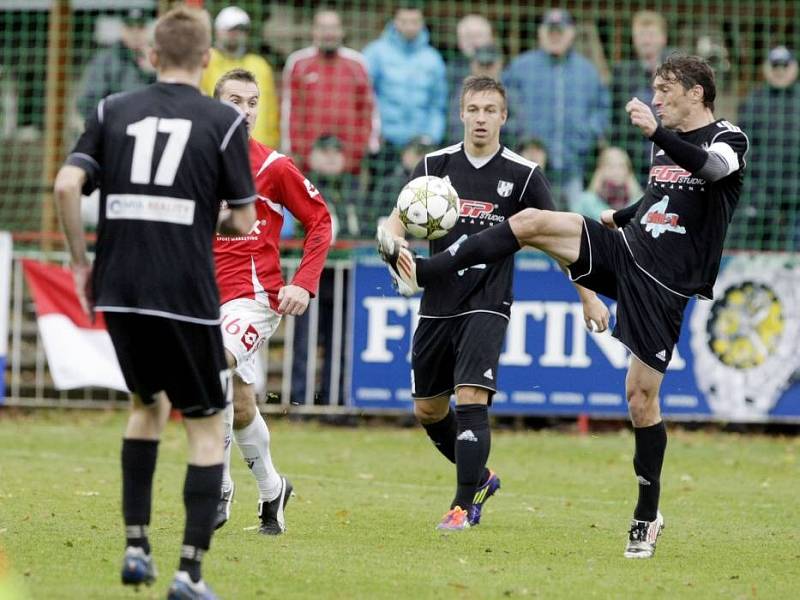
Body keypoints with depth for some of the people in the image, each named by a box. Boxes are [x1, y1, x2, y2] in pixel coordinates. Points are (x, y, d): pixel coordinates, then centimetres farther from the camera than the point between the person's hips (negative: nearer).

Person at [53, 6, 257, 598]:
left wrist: (81, 262, 6)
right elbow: (243, 221, -2)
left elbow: (67, 184, -5)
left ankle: (136, 545, 20)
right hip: (187, 298, -4)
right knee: (206, 427, 7)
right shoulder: (224, 120, -2)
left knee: (149, 403, 26)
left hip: (119, 292, 4)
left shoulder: (113, 111, 7)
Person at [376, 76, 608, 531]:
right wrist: (393, 240, -26)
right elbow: (396, 221, -1)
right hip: (438, 305, 4)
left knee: (471, 400, -19)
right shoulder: (436, 165, 3)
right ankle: (480, 478, 35)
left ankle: (464, 505, -13)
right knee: (428, 409, 11)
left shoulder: (523, 175, -4)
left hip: (486, 307, -4)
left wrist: (589, 298, 3)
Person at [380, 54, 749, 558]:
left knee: (641, 394, -6)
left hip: (663, 284, -6)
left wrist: (656, 133, -47)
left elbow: (713, 167, -35)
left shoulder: (728, 139, -9)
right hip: (622, 251, 6)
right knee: (532, 222, -13)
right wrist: (624, 214, 22)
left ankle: (648, 515, 8)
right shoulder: (665, 139, 13)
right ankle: (424, 272, -12)